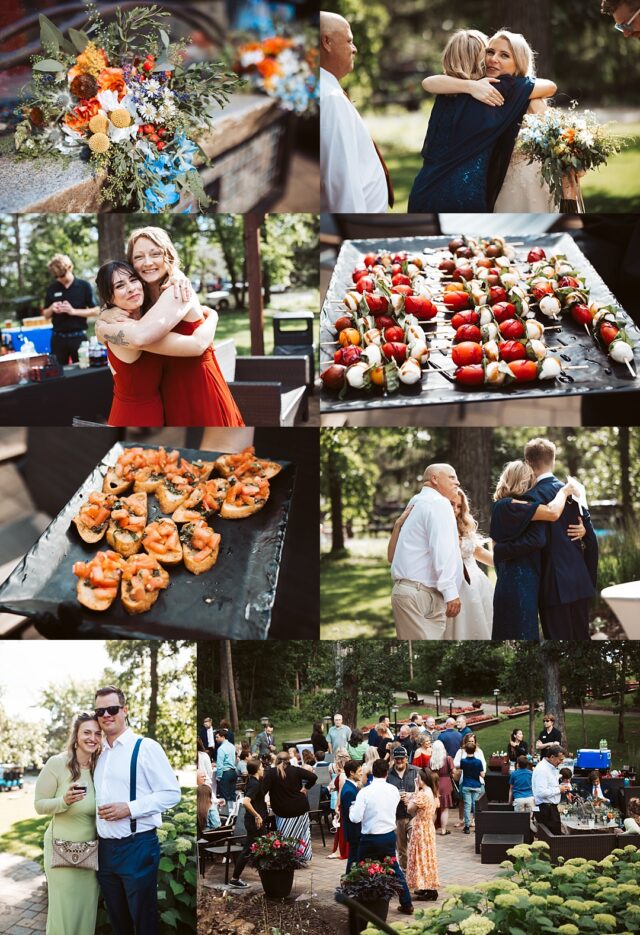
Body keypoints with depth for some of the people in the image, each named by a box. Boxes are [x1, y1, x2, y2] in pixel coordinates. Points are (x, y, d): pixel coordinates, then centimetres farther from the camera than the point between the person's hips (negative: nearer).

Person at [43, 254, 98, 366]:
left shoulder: (84, 286, -2)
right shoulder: (51, 289, 6)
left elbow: (95, 311, -3)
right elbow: (46, 315, 14)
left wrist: (73, 311, -14)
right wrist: (51, 309, -9)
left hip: (79, 336, -2)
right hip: (58, 338, 2)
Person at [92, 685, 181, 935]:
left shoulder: (145, 747, -8)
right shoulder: (99, 753, 13)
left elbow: (171, 793, -12)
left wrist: (130, 808, -20)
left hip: (137, 846, -6)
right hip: (105, 847, 6)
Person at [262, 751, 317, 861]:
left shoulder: (270, 773, -7)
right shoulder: (295, 770, -1)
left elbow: (263, 790, -15)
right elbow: (313, 777, -7)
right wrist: (306, 788, 4)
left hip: (282, 810, -2)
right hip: (300, 808, 2)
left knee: (285, 837, 4)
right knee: (302, 833, 12)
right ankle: (302, 857, 15)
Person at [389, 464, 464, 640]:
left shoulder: (417, 504, 26)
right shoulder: (439, 503, -5)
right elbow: (442, 550, -17)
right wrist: (450, 591, -22)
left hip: (410, 590, 9)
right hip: (421, 592, -9)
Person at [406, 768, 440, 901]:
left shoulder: (422, 794, -23)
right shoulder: (434, 794, 6)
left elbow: (410, 809, -16)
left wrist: (415, 791, -14)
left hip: (420, 830, -9)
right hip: (430, 829, 9)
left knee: (422, 858, -1)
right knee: (427, 857, 16)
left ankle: (430, 890, 1)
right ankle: (428, 887, 23)